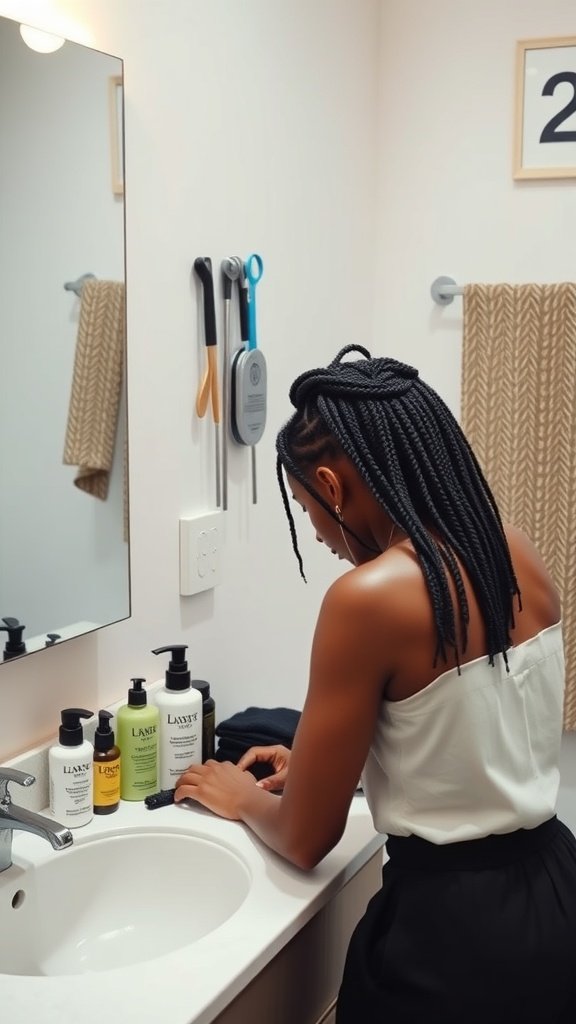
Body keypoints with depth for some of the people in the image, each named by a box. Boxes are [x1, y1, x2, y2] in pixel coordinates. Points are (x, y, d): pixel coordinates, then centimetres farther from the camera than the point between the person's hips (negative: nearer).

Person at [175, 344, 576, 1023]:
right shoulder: (517, 556, -2)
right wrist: (316, 764, 20)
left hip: (452, 924, -7)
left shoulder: (370, 597, -23)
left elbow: (306, 841, -12)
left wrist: (241, 796, 9)